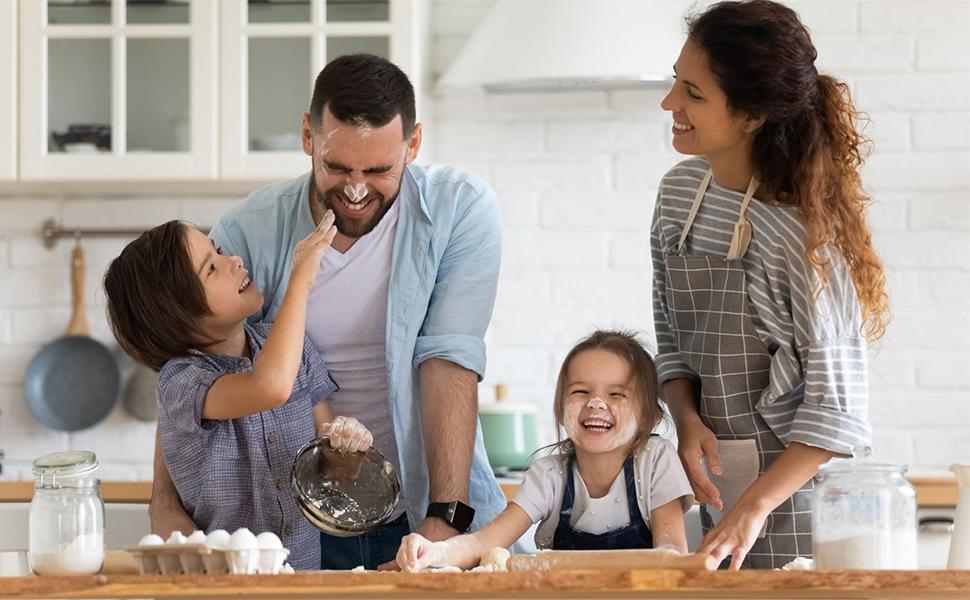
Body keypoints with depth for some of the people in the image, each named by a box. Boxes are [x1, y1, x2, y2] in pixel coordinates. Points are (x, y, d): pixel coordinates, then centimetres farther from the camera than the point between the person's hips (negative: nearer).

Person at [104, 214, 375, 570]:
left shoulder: (295, 348, 6)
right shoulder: (180, 380, -13)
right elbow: (271, 387, -31)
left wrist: (346, 438, -11)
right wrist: (301, 277, -22)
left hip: (309, 565, 7)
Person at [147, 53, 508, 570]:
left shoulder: (461, 209, -5)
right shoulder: (249, 231, -5)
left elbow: (450, 362, -12)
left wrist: (446, 519, -21)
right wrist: (166, 504, -20)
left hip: (425, 513, -1)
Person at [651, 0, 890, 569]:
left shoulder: (802, 229, -19)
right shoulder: (680, 190, 2)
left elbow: (837, 401, -19)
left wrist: (753, 507, -24)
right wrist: (688, 419, -7)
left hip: (799, 485, -6)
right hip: (721, 481, 6)